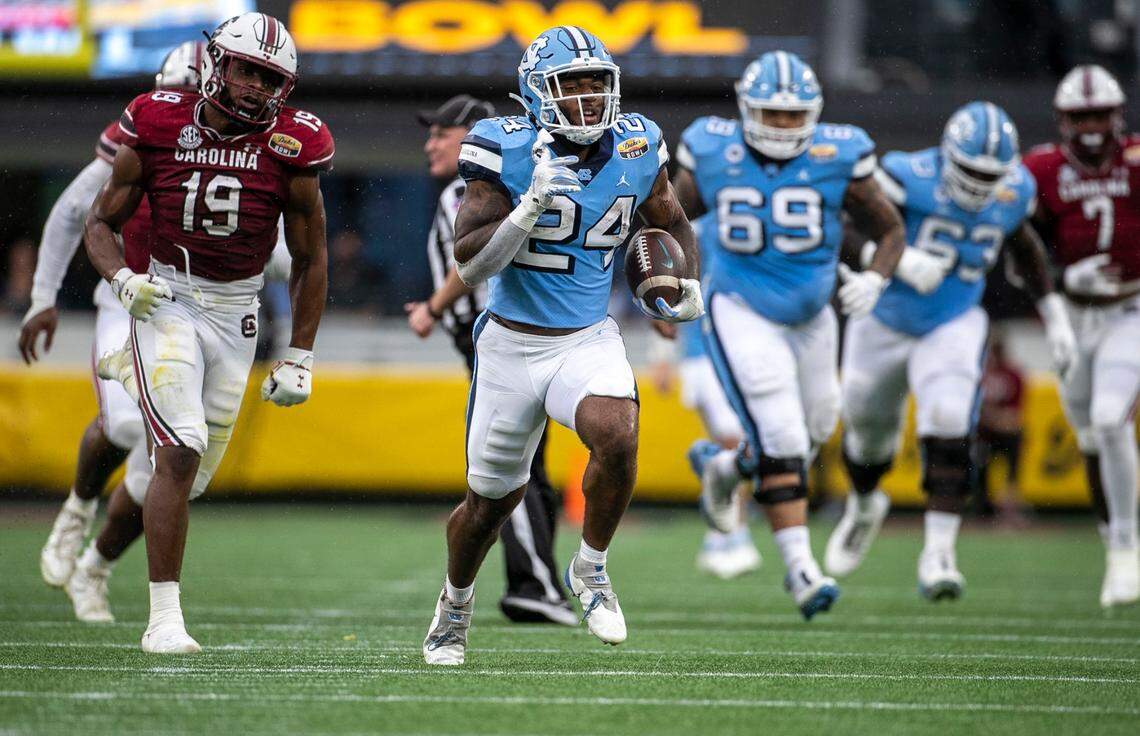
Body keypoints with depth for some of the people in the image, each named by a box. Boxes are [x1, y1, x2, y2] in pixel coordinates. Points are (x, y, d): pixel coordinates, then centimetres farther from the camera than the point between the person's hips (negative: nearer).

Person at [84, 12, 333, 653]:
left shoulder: (290, 147, -6)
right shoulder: (159, 127, -8)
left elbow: (311, 260, 5)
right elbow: (102, 222, 3)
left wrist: (299, 359, 5)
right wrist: (122, 279, -18)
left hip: (236, 313, 3)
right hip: (167, 302, -3)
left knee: (196, 471, 7)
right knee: (181, 452, -19)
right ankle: (164, 619, -17)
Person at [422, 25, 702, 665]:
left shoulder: (636, 151, -4)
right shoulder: (508, 152, -16)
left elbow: (670, 223, 17)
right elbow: (471, 265, -20)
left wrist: (688, 283, -1)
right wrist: (531, 207, -32)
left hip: (589, 341, 2)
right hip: (512, 343, -2)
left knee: (618, 438, -28)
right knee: (493, 498, 11)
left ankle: (590, 569, -3)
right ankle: (456, 603, 41)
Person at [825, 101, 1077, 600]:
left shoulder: (1013, 191, -9)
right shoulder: (910, 177, -24)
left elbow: (1023, 245, 13)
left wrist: (1054, 316, 15)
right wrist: (894, 258, -43)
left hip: (952, 328, 1)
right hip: (883, 325, -1)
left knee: (949, 428, -23)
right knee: (867, 429, 18)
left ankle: (938, 554, -21)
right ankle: (864, 506, 51)